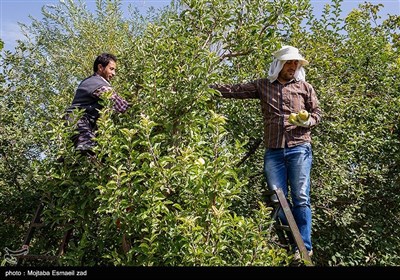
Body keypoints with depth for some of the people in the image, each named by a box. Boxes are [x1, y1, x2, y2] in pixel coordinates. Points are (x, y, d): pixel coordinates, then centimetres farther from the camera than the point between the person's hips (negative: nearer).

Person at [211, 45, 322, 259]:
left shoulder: (304, 87, 12)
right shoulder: (263, 86, 12)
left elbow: (317, 112, 12)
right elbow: (236, 90, 7)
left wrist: (306, 121, -10)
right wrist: (208, 87, 0)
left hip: (299, 149, -1)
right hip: (273, 151, 1)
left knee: (300, 198, -4)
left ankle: (304, 247, 5)